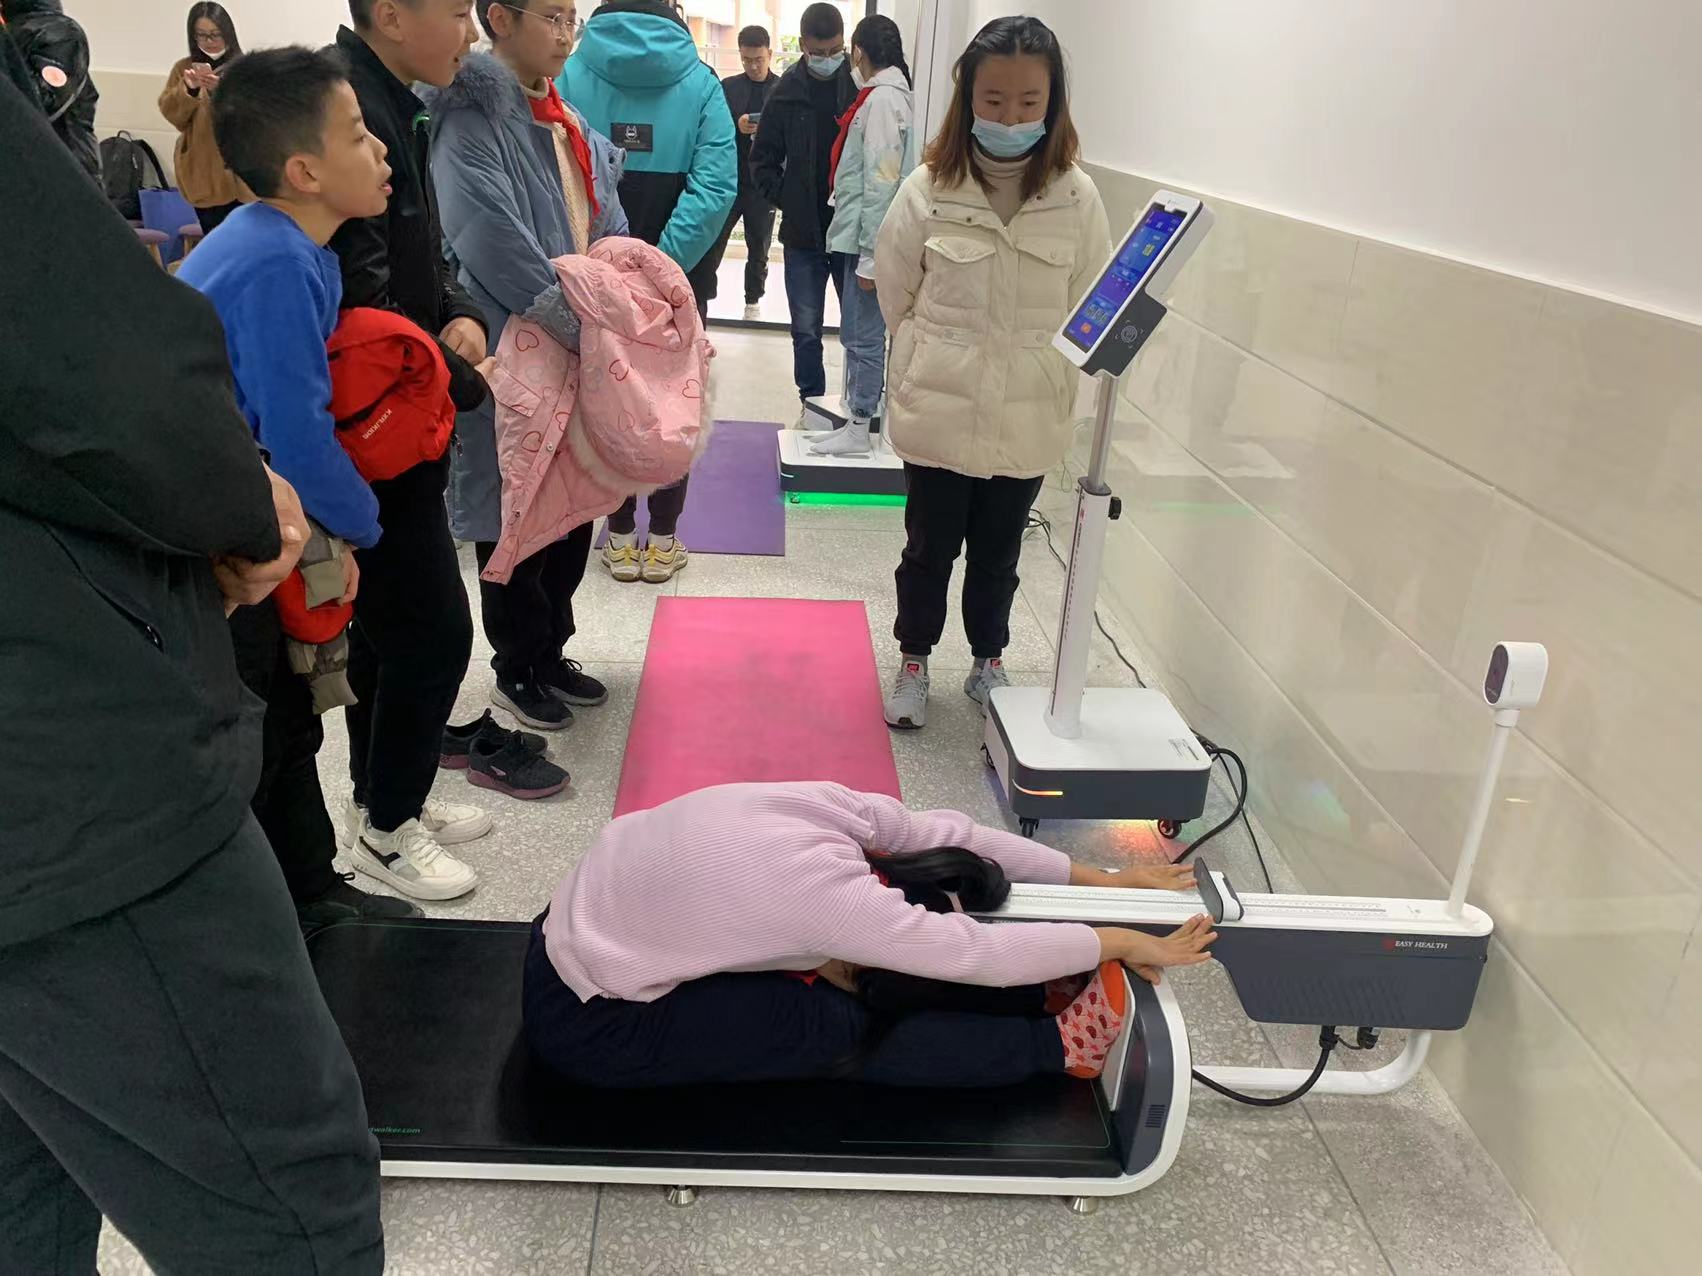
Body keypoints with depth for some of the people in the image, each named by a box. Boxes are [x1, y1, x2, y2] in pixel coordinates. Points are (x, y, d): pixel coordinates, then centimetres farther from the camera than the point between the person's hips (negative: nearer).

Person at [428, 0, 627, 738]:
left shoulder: (570, 125, 14)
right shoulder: (472, 118, -12)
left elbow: (609, 231, 15)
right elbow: (495, 242, -24)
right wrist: (581, 327, -24)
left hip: (583, 354, 8)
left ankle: (551, 652, 32)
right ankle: (517, 669, 22)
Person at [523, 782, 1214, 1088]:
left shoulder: (840, 809, -12)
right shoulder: (837, 900, -30)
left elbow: (952, 833, 1)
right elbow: (982, 953, -24)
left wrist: (1099, 880, 5)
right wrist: (1128, 943, -12)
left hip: (582, 926, 8)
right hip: (590, 1023, -8)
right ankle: (1060, 1042, -3)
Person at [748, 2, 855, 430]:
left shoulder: (864, 86, -4)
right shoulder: (788, 91, 1)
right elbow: (763, 158, 10)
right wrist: (785, 200, -1)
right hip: (802, 234, 2)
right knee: (806, 329, 8)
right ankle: (811, 403, 21)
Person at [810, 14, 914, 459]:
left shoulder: (882, 98, -13)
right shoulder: (886, 94, 14)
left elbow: (882, 183, -18)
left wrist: (869, 255, -18)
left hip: (871, 240, -9)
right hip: (860, 236, 9)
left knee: (864, 337, -3)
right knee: (856, 334, 16)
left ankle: (858, 431, 4)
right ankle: (857, 407, 26)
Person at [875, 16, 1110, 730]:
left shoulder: (1076, 197, -6)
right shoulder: (929, 189, -9)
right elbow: (896, 299, 2)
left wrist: (1045, 371, -6)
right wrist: (938, 361, 3)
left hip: (1028, 421, 1)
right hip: (938, 412, -1)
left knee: (997, 552, 17)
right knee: (930, 546, 13)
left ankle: (989, 660, 37)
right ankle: (914, 662, 33)